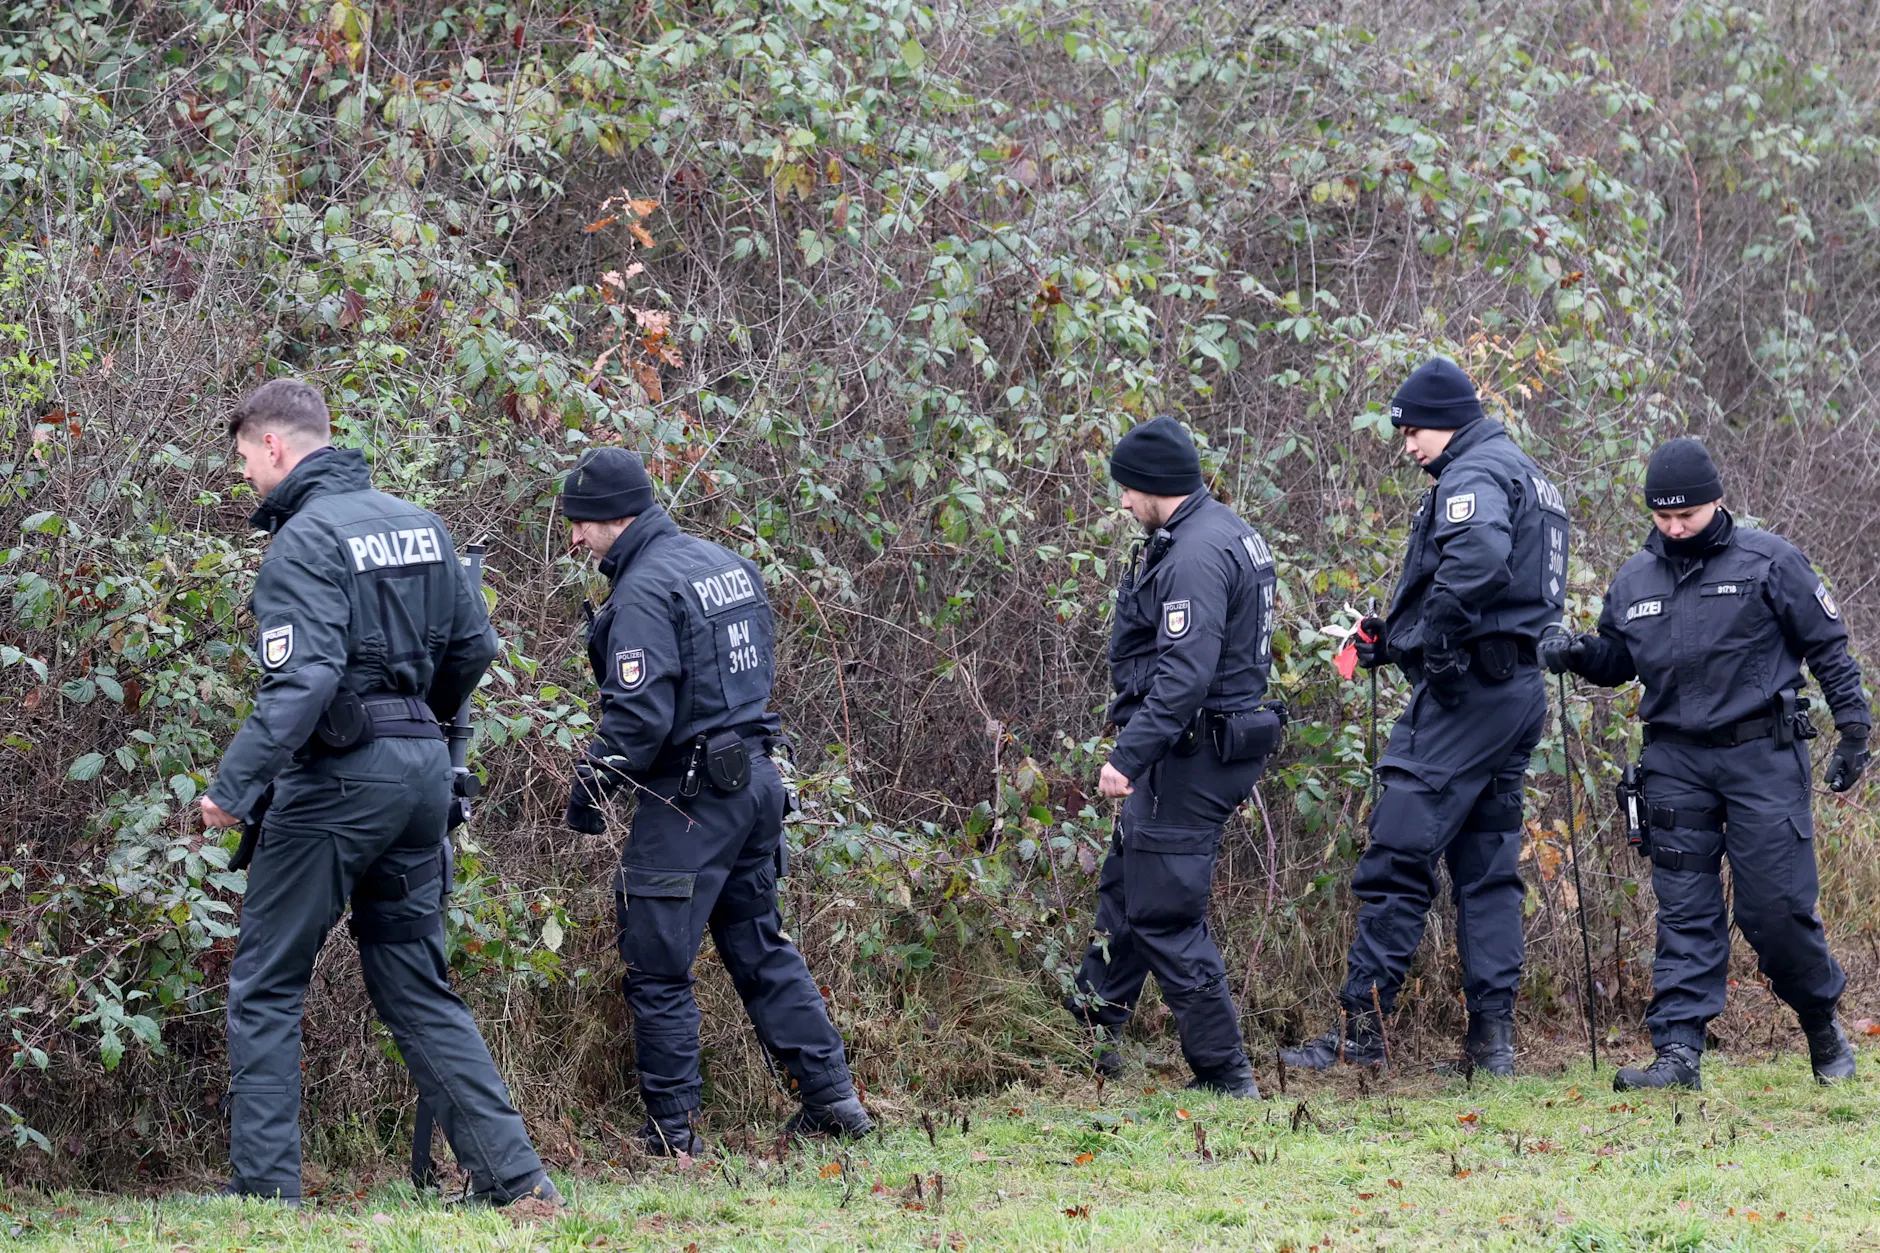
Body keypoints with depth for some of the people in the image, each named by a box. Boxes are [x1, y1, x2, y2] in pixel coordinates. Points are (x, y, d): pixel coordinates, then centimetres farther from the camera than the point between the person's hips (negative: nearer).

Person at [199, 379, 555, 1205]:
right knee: (415, 986, 13)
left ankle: (264, 1189, -1)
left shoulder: (305, 540, -13)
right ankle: (513, 1175, 5)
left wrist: (233, 786, -25)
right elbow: (473, 646, 15)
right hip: (423, 768, 8)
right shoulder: (418, 525, 11)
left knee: (264, 984, 3)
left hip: (338, 777, -7)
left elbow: (301, 681, -24)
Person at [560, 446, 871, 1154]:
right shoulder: (728, 564, 12)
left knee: (657, 968, -2)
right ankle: (832, 1098, 17)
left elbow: (638, 718, -21)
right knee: (760, 945, 18)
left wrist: (587, 791, -10)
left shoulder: (645, 592, -16)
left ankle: (672, 1129, 0)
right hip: (755, 778, 9)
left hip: (689, 798, -9)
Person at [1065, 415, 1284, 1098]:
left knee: (1163, 914, -7)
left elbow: (1184, 675, -29)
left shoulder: (1197, 554, -20)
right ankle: (1093, 1032, 34)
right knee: (1123, 885, 22)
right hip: (1212, 743, 11)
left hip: (1192, 753, -11)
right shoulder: (1226, 532, 14)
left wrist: (1130, 757, -29)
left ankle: (1224, 1073, -4)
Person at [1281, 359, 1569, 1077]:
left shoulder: (1472, 475, -10)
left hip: (1467, 689, -10)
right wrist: (1395, 641, 17)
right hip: (1520, 692, 10)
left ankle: (1361, 1025, -9)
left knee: (1399, 856, -8)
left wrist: (1434, 636, -20)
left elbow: (1479, 558, -31)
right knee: (1488, 866, 10)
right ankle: (1492, 1038, 7)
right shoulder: (1527, 478, 23)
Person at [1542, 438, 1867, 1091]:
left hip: (1762, 754, -4)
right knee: (1684, 912, -1)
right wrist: (1578, 654, 0)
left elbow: (1827, 645, 1)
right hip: (1676, 761, 4)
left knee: (1774, 905, -6)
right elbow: (1617, 659, 22)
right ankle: (1678, 1051, -5)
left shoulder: (1768, 561, -3)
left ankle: (1822, 1022, 17)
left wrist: (1853, 729, -4)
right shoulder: (1633, 580, 10)